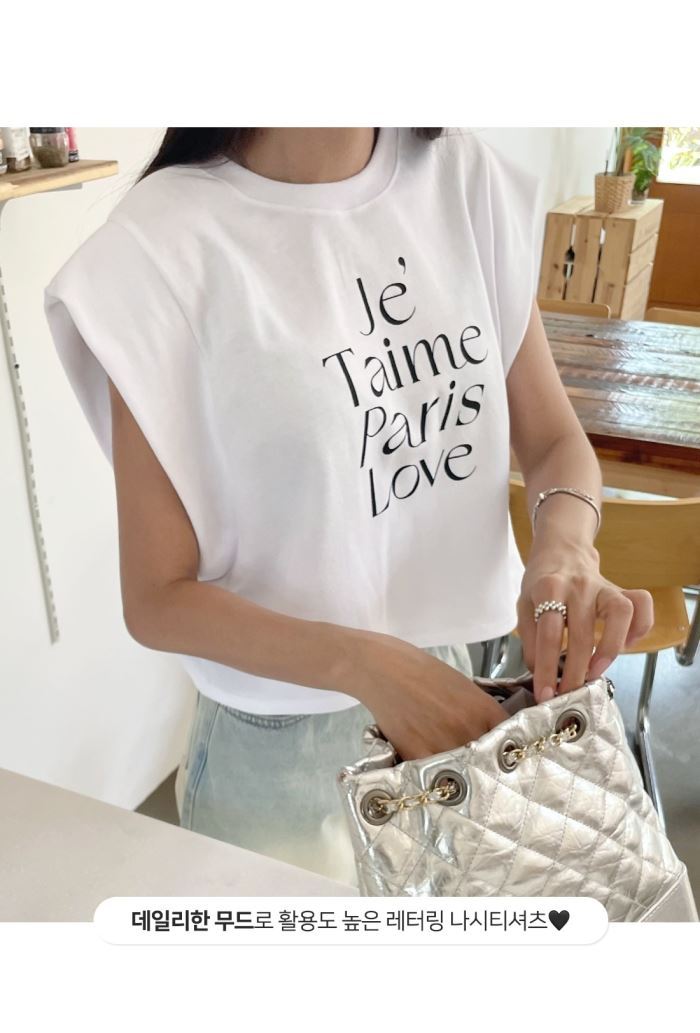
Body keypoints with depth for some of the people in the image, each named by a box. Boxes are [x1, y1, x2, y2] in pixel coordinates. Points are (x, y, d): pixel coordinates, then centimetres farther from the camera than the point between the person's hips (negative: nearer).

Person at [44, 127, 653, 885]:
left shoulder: (464, 177, -6)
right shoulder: (167, 243, -20)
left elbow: (554, 439, -1)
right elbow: (157, 599, -15)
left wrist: (564, 546, -22)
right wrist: (361, 663, -30)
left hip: (468, 680, 4)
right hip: (285, 743, -3)